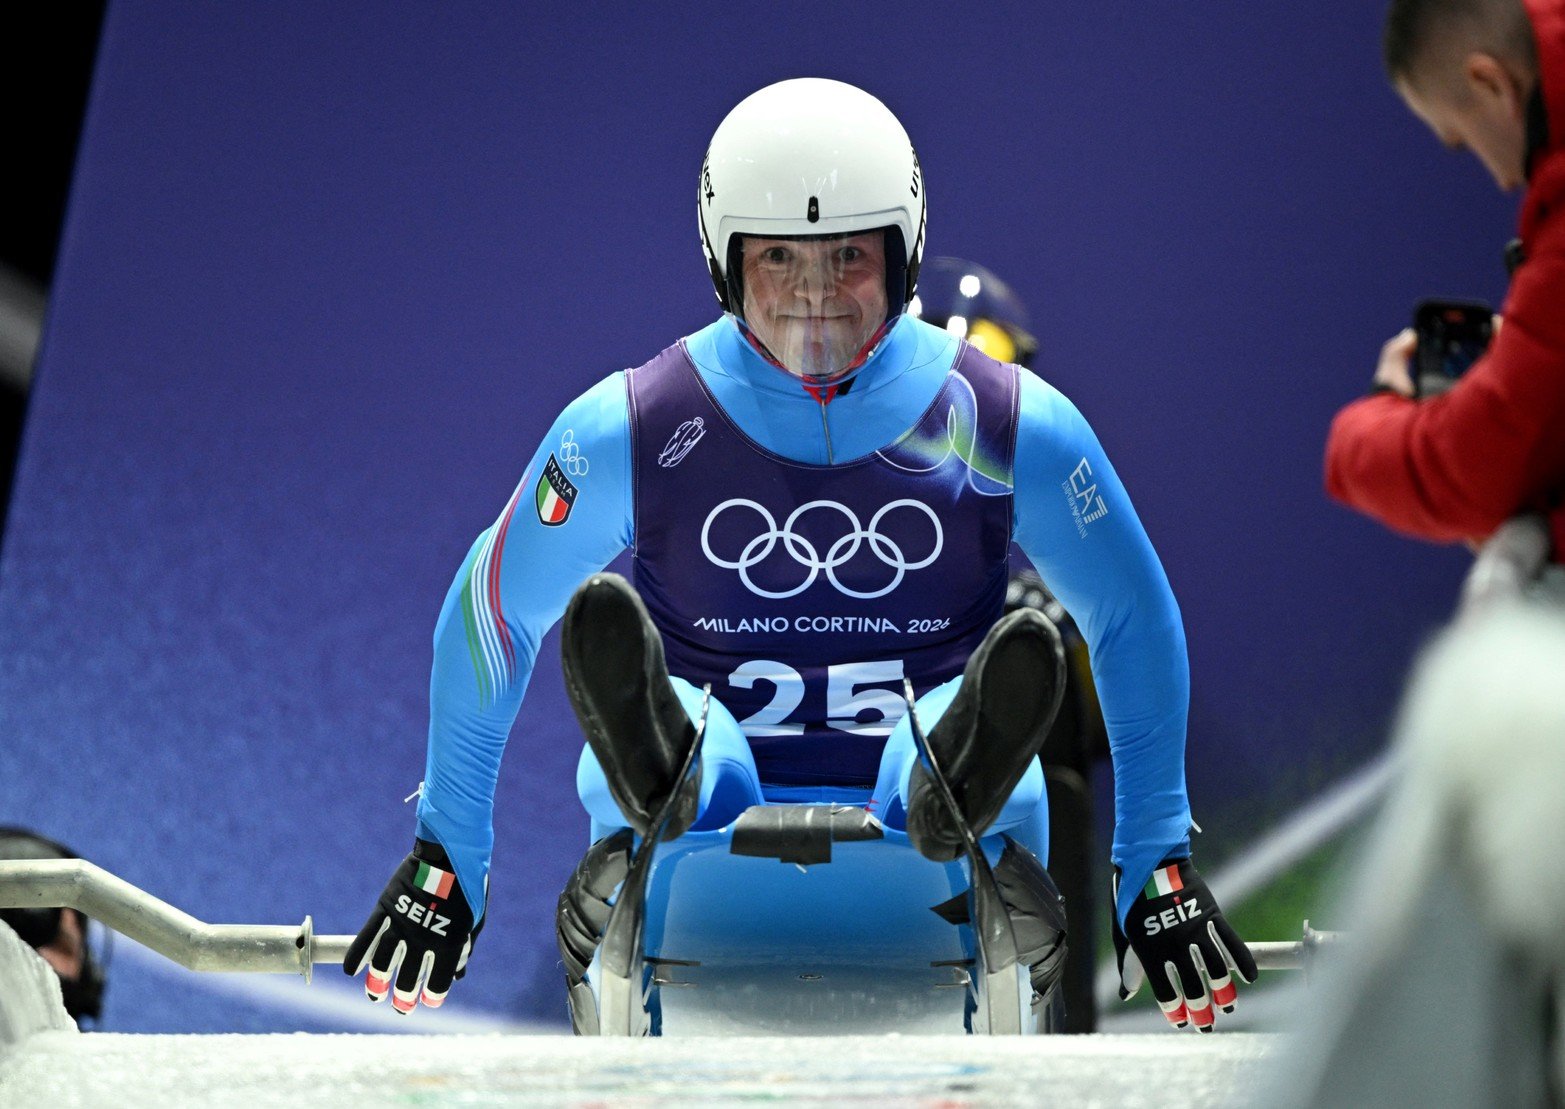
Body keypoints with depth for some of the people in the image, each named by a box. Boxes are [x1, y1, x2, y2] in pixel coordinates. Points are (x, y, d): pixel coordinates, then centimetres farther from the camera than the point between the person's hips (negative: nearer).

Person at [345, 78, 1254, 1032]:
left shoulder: (1012, 426, 0)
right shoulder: (628, 432, -2)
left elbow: (1138, 627, 7)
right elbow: (489, 619, 8)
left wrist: (1159, 871, 3)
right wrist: (446, 863, 8)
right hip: (710, 812, -1)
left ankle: (962, 784, -59)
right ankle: (655, 773, -58)